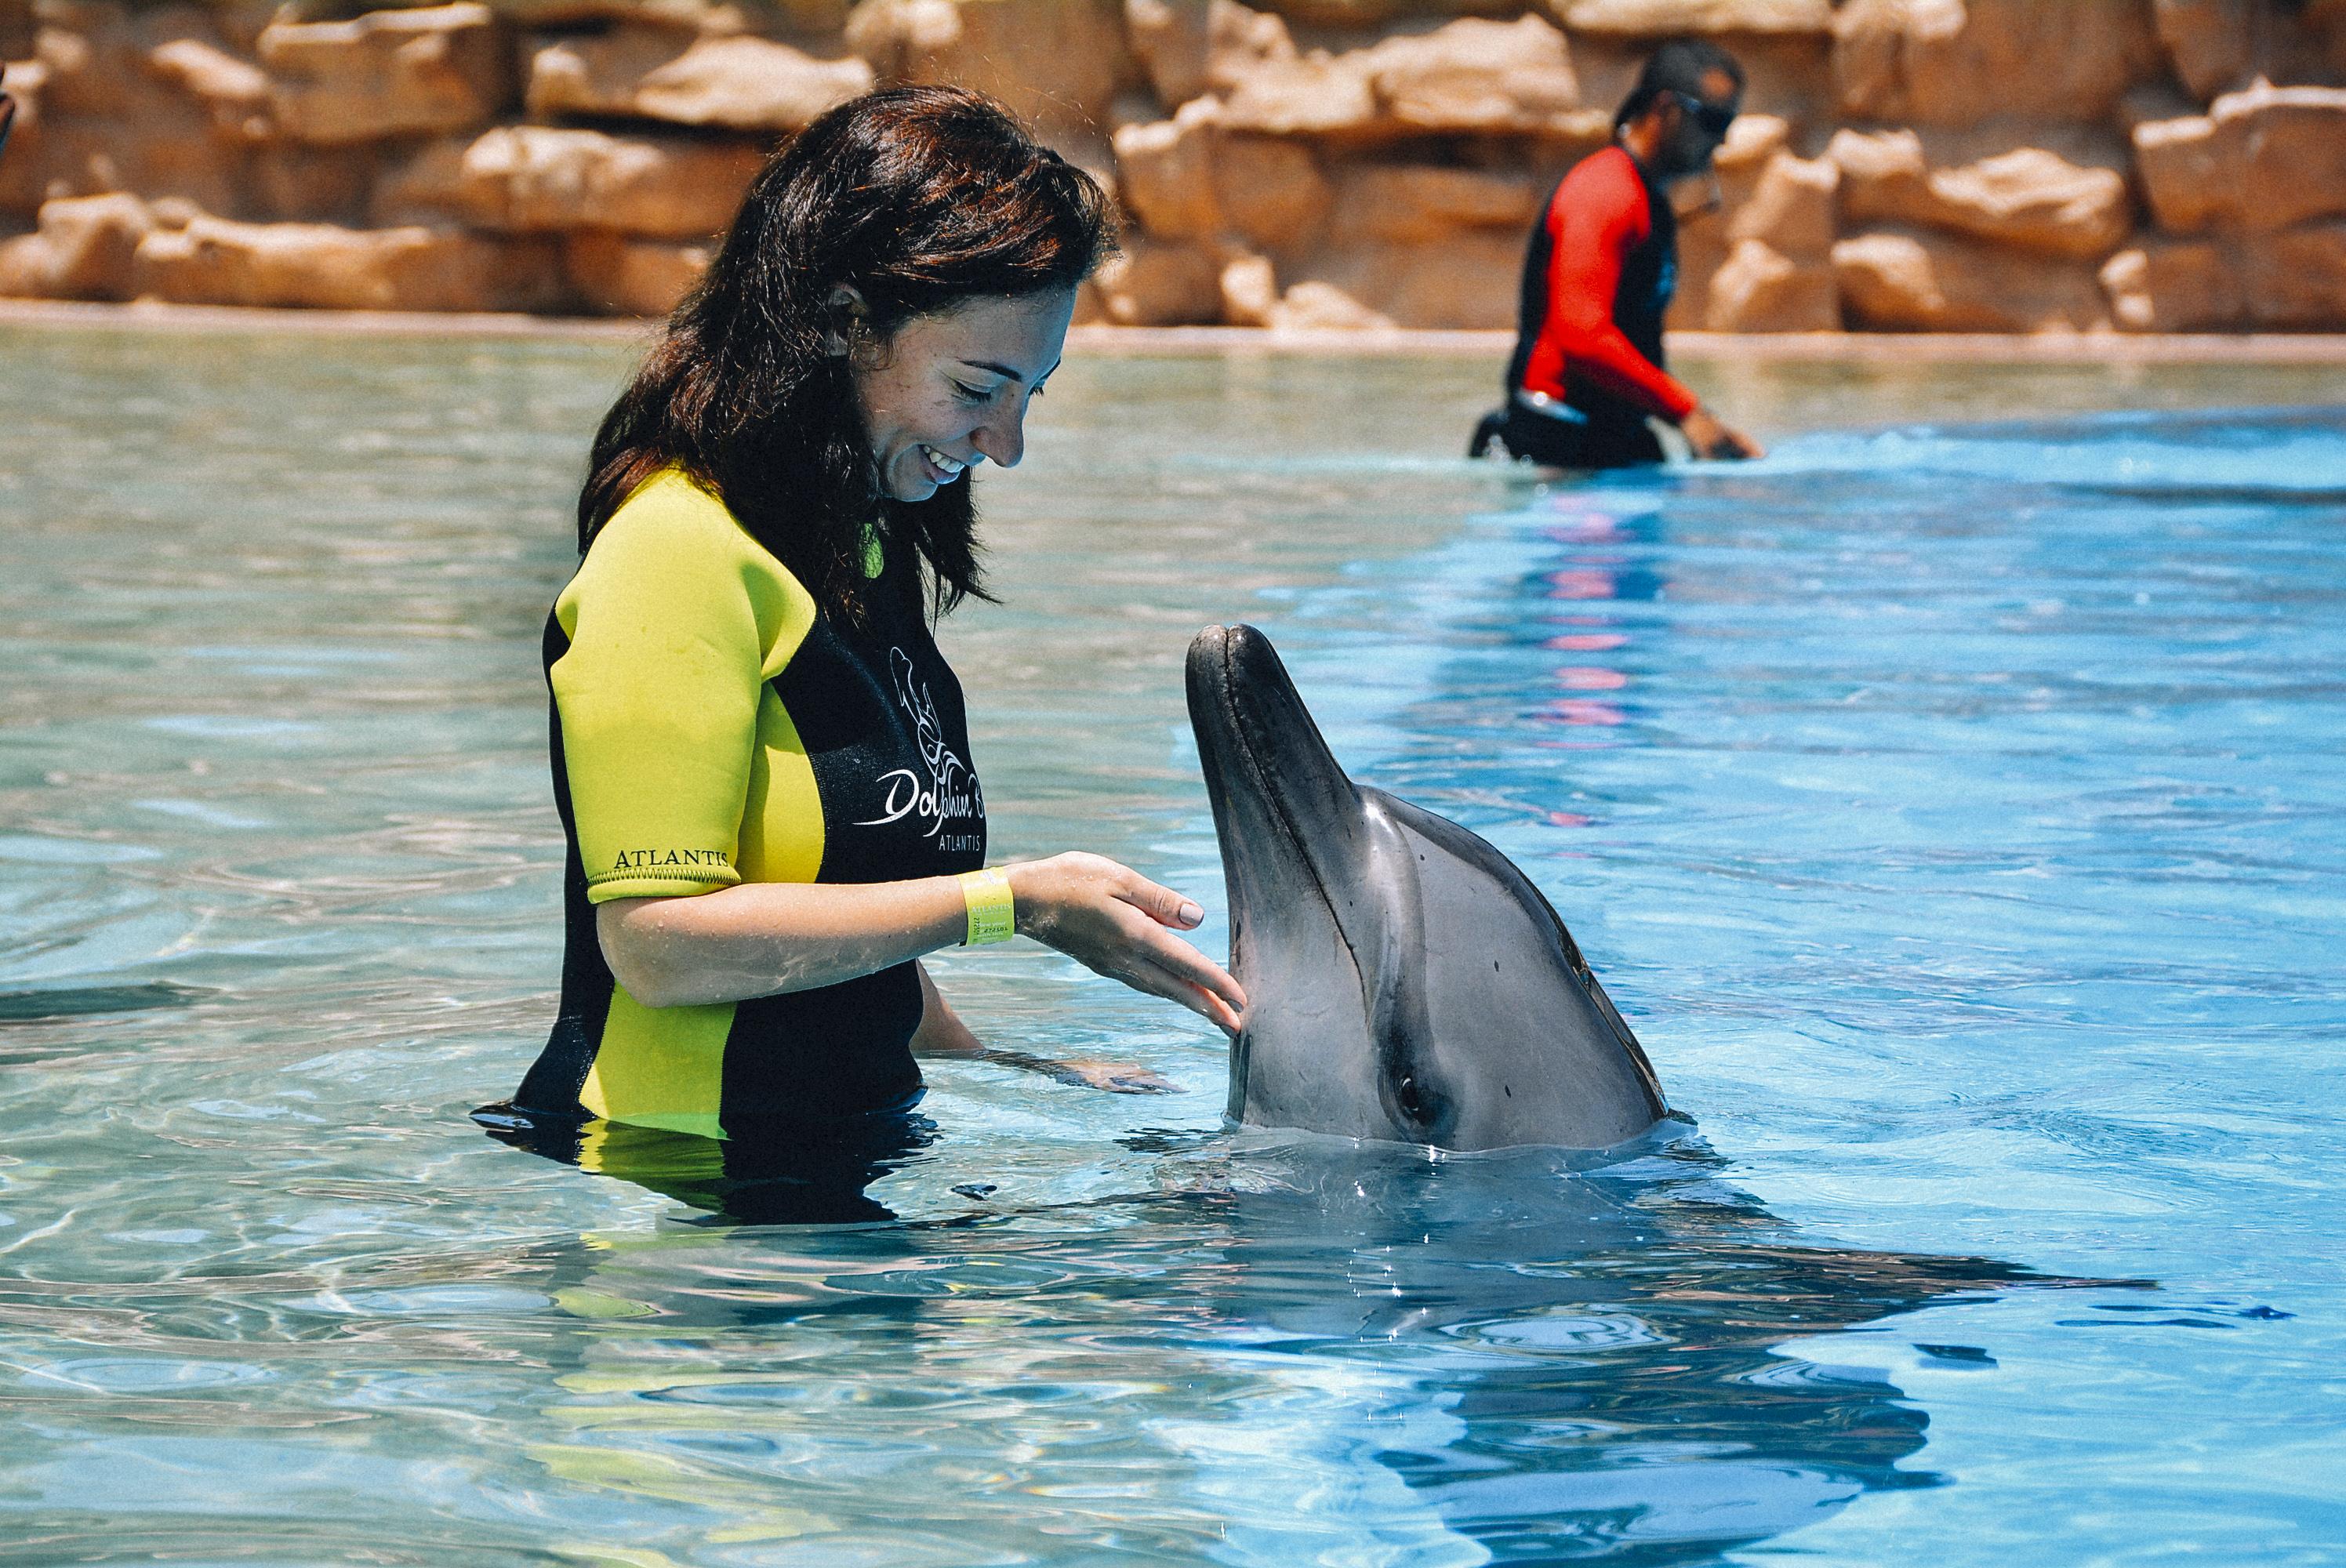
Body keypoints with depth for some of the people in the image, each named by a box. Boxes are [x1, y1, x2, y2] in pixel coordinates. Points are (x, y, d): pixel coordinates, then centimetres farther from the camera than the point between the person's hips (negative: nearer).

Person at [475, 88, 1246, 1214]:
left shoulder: (877, 551, 13)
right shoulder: (678, 548, -16)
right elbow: (661, 939, -22)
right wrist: (1013, 903, -18)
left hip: (840, 1172, 9)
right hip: (668, 1179, -9)